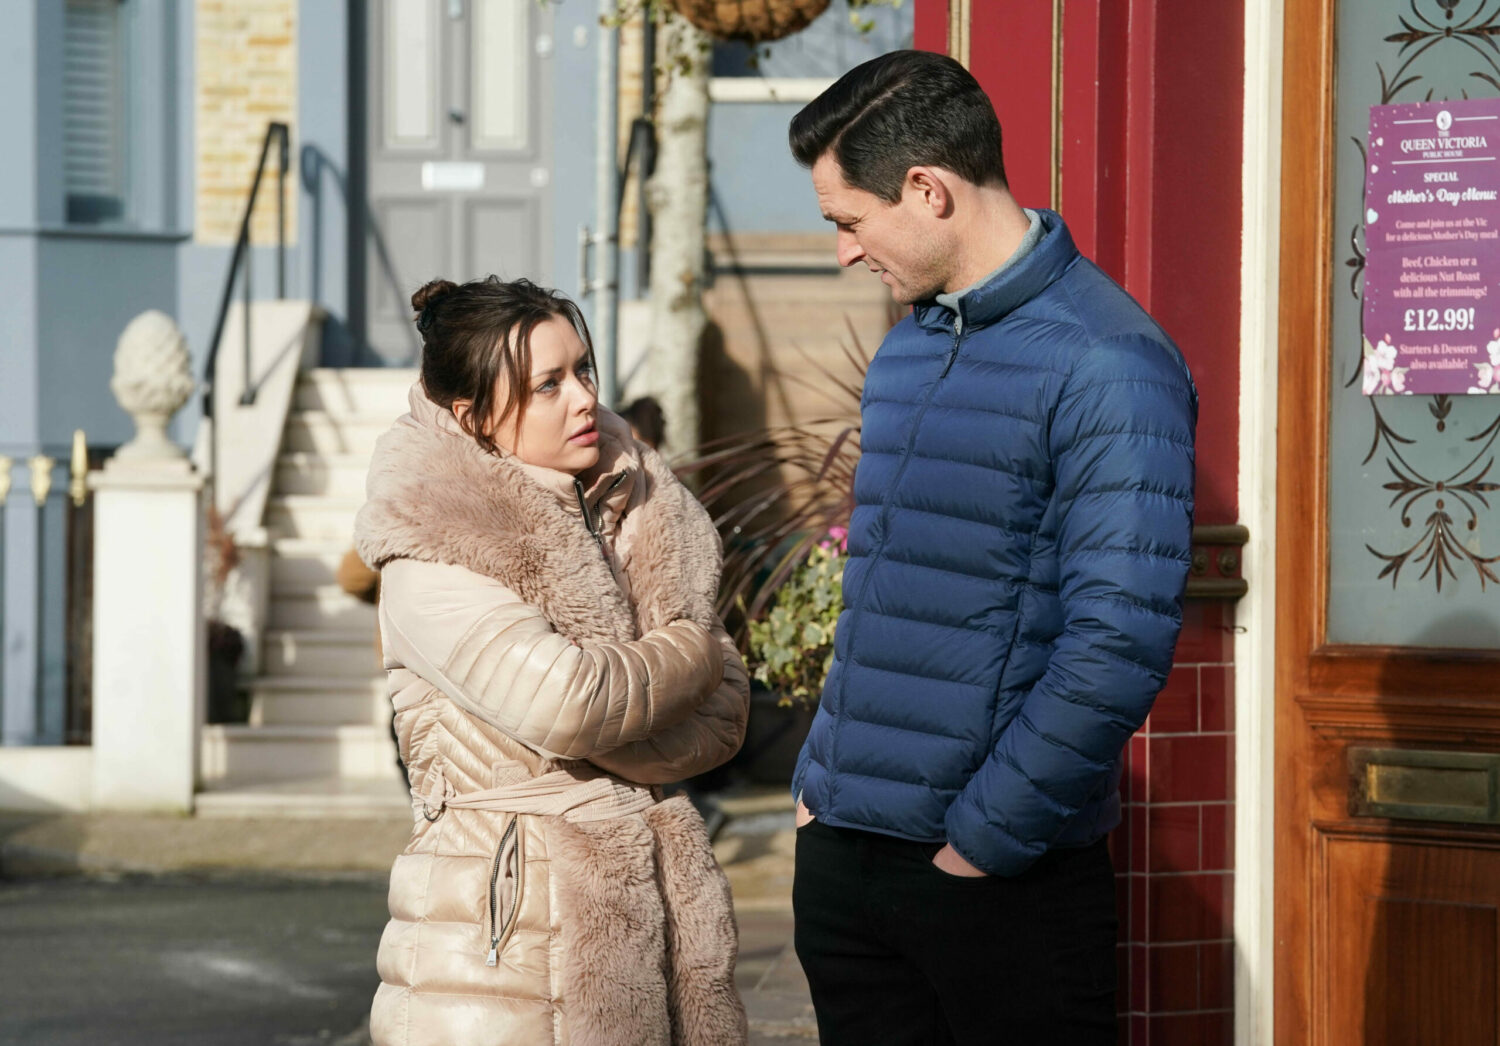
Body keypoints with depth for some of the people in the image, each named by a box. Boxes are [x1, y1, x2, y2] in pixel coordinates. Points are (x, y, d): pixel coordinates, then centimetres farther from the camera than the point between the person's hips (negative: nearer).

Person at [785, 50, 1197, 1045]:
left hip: (1005, 878, -7)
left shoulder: (1106, 365, -14)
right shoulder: (905, 346, 12)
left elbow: (1119, 646, -21)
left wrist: (984, 839, -16)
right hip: (842, 852, 7)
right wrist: (823, 776, 12)